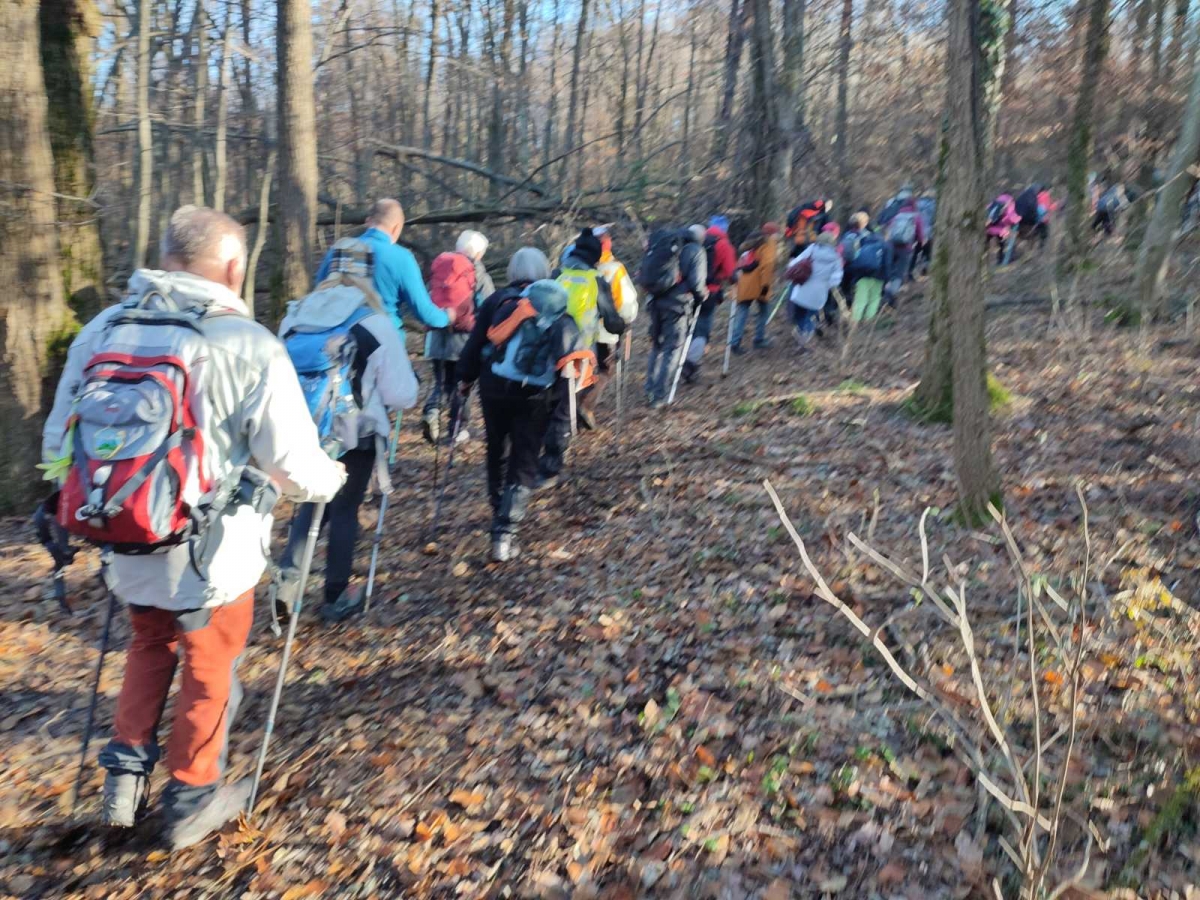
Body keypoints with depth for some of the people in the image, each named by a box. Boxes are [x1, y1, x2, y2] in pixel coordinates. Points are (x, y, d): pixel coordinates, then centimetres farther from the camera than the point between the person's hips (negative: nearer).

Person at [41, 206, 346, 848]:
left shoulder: (101, 330, -2)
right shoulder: (249, 345, -17)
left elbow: (58, 443, 6)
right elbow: (293, 465, -16)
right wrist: (331, 478, 7)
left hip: (126, 547, 5)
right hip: (211, 555, -4)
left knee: (150, 648, 30)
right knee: (210, 671, 18)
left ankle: (124, 777, 33)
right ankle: (191, 801, 33)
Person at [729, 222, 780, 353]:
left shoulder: (754, 242, 20)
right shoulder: (768, 244, -5)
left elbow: (742, 263, 20)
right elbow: (767, 263, -18)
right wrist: (766, 283, -20)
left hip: (744, 283, 6)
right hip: (758, 283, -6)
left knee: (742, 312, 4)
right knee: (764, 310, 11)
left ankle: (735, 342, -4)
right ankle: (759, 340, 12)